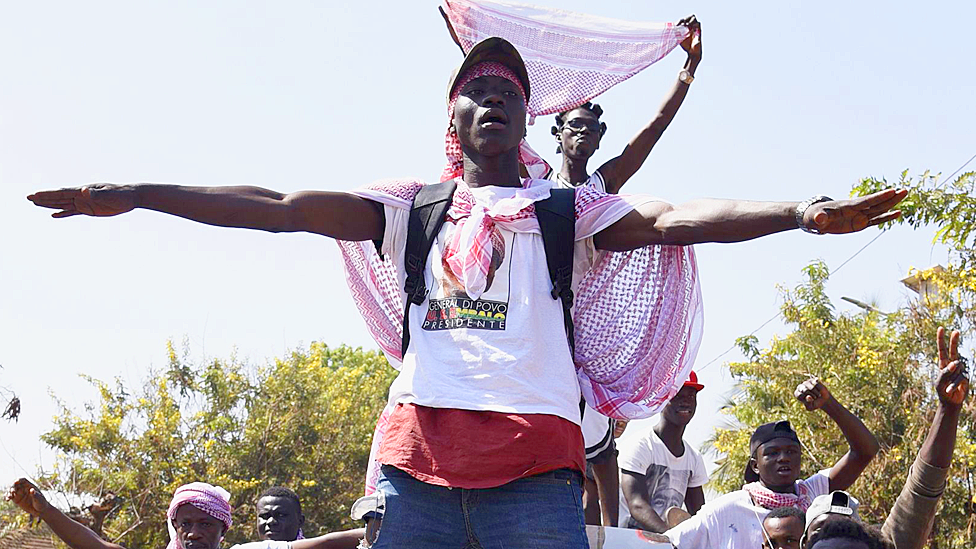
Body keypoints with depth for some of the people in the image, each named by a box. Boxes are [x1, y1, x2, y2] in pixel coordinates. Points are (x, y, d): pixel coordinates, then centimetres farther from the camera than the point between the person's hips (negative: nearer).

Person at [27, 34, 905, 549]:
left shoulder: (566, 211, 16)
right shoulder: (411, 208, 18)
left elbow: (668, 219, 3)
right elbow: (280, 209, 12)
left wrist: (803, 212, -12)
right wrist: (133, 194, 6)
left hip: (533, 456, -1)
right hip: (418, 451, 1)